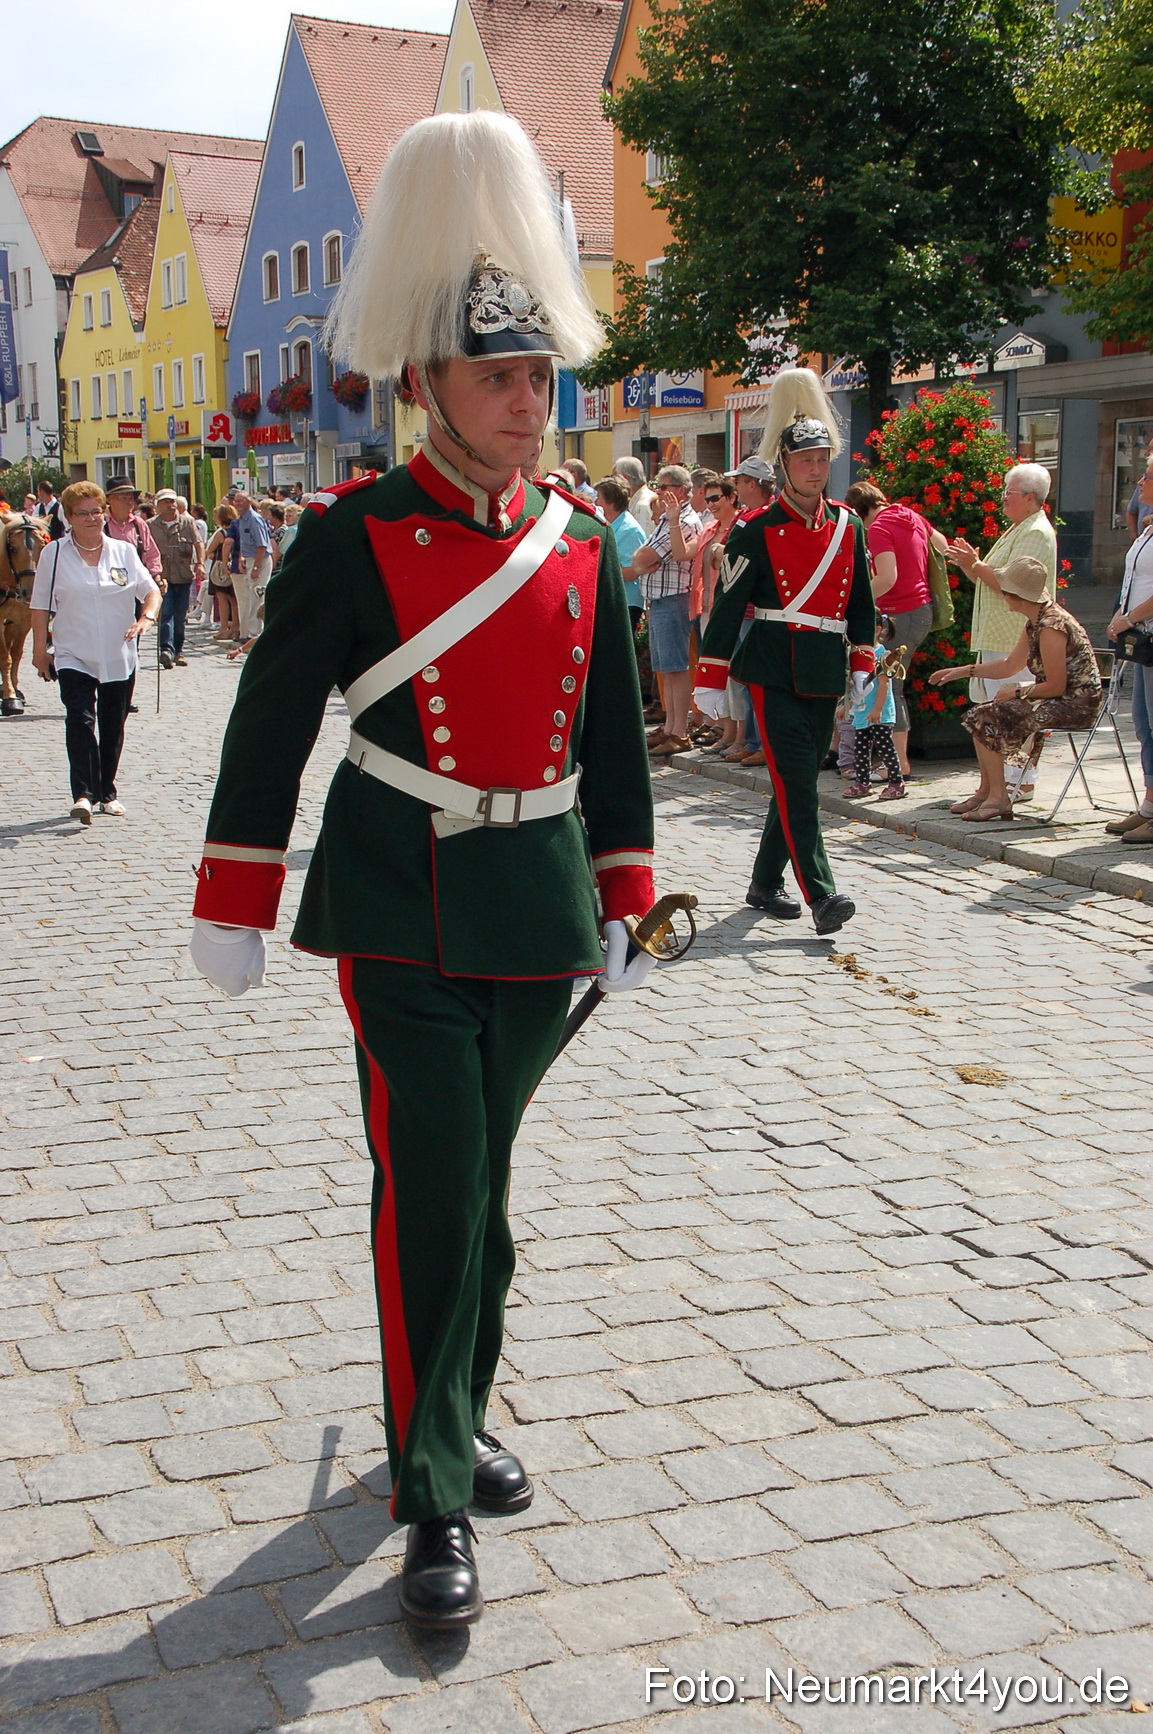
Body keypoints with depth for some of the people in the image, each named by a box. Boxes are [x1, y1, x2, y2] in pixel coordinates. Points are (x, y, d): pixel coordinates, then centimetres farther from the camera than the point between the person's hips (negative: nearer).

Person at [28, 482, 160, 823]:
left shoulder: (124, 551, 6)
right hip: (73, 657, -3)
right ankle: (84, 794, -24)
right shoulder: (54, 553, 2)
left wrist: (146, 618, -14)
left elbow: (151, 591, 7)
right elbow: (41, 606, 5)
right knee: (80, 721, -18)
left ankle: (106, 793, 22)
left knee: (113, 728, 9)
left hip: (119, 658, 3)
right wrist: (40, 650, 2)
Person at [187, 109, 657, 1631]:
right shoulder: (353, 537, -7)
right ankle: (435, 1495, 8)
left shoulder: (581, 545, 6)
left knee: (478, 1184, 15)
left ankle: (452, 1414, 33)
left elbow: (614, 735, 12)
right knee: (434, 1192, -4)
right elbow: (270, 729, -3)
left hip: (538, 910, 4)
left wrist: (625, 901, 12)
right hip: (403, 915, -4)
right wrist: (232, 908, -2)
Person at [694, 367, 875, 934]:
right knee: (796, 782, -12)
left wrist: (861, 664, 12)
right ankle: (820, 895, -15)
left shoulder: (849, 527, 11)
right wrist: (710, 679, -6)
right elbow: (728, 605, -4)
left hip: (825, 674, 5)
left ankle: (766, 884, 24)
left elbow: (861, 601, 18)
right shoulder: (756, 531, -4)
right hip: (775, 672, -5)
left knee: (798, 782, 10)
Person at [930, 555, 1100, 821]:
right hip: (1061, 702, 10)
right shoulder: (1035, 622, 9)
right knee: (980, 714, 8)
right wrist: (962, 671, 18)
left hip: (1074, 705, -10)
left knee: (986, 718, -14)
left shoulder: (1051, 626, -21)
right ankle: (985, 791, 12)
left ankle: (998, 798, -9)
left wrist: (1018, 691, -10)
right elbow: (1010, 665, 20)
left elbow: (1055, 686, -23)